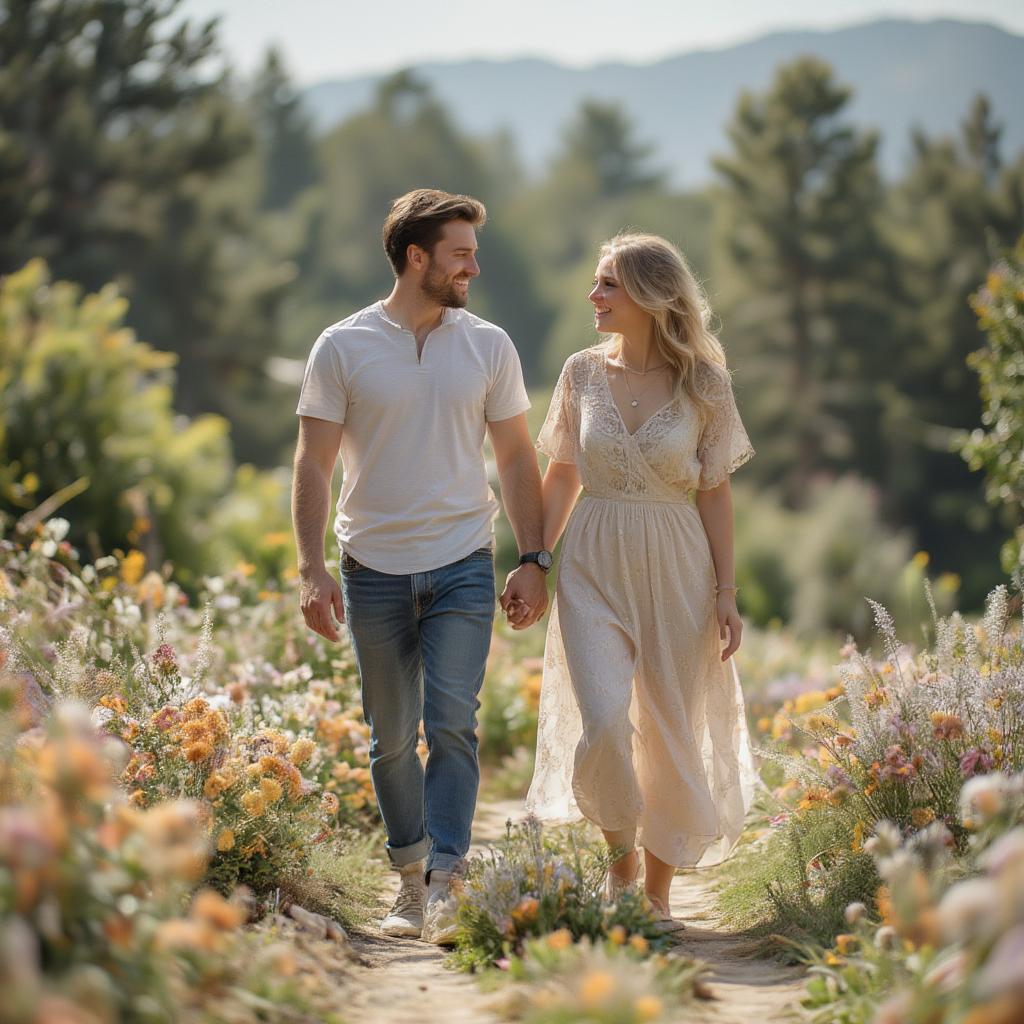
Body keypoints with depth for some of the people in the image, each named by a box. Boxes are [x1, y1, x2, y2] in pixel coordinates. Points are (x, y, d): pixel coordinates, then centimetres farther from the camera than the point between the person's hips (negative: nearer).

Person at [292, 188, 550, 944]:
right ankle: (410, 876, 23)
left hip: (462, 566, 0)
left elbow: (517, 458, 11)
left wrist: (533, 561, 4)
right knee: (391, 737, 8)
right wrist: (312, 568, -9)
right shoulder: (343, 349, -2)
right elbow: (313, 465, 0)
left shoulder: (488, 346, 5)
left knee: (451, 725, -12)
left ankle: (445, 885, -14)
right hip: (374, 569, 0)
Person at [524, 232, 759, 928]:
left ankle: (657, 895, 20)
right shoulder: (583, 373, 3)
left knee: (671, 736, 4)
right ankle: (620, 852, 12)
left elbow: (716, 493, 0)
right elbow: (561, 477, 11)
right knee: (601, 725, -16)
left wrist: (726, 593, -4)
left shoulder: (703, 383, -2)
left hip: (676, 569, -1)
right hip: (595, 566, 1)